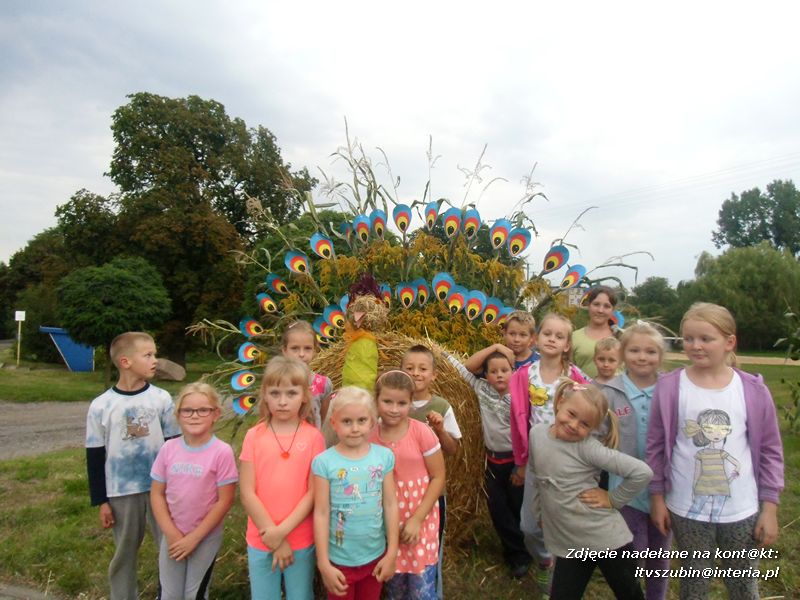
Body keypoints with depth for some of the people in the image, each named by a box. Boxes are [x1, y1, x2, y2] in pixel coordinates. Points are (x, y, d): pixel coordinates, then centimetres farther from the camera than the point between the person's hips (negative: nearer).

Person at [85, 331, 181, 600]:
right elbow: (95, 457, 0)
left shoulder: (161, 398, -4)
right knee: (124, 553, 15)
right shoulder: (101, 406, -6)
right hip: (121, 493, 0)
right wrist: (101, 501, 0)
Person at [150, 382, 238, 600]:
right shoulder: (169, 448, -7)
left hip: (206, 537, -3)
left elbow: (225, 500, -15)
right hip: (172, 536, 3)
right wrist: (172, 533, -8)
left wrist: (194, 537, -12)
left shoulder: (222, 452, -19)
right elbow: (157, 494, -1)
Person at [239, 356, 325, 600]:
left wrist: (282, 531, -14)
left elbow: (313, 493, -8)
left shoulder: (313, 436, -8)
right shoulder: (254, 436, -6)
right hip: (261, 541, 1)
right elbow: (247, 493, -7)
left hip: (301, 541, -1)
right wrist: (273, 538, -10)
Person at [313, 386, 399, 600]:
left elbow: (390, 505, -3)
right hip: (339, 560, -2)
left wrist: (392, 553, 0)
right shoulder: (324, 462, -15)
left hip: (375, 556, 2)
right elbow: (321, 514, -11)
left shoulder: (384, 456, -8)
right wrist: (323, 563, -9)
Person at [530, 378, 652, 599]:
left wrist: (613, 499, -15)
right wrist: (540, 512, 13)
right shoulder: (537, 433, -6)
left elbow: (642, 472, -22)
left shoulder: (588, 447, -20)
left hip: (607, 540, -3)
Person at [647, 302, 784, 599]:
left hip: (742, 511, 1)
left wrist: (770, 508, 1)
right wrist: (657, 497, -1)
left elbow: (770, 451, 0)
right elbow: (656, 446, -4)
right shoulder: (669, 388, -11)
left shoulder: (753, 390, -8)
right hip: (686, 510, -1)